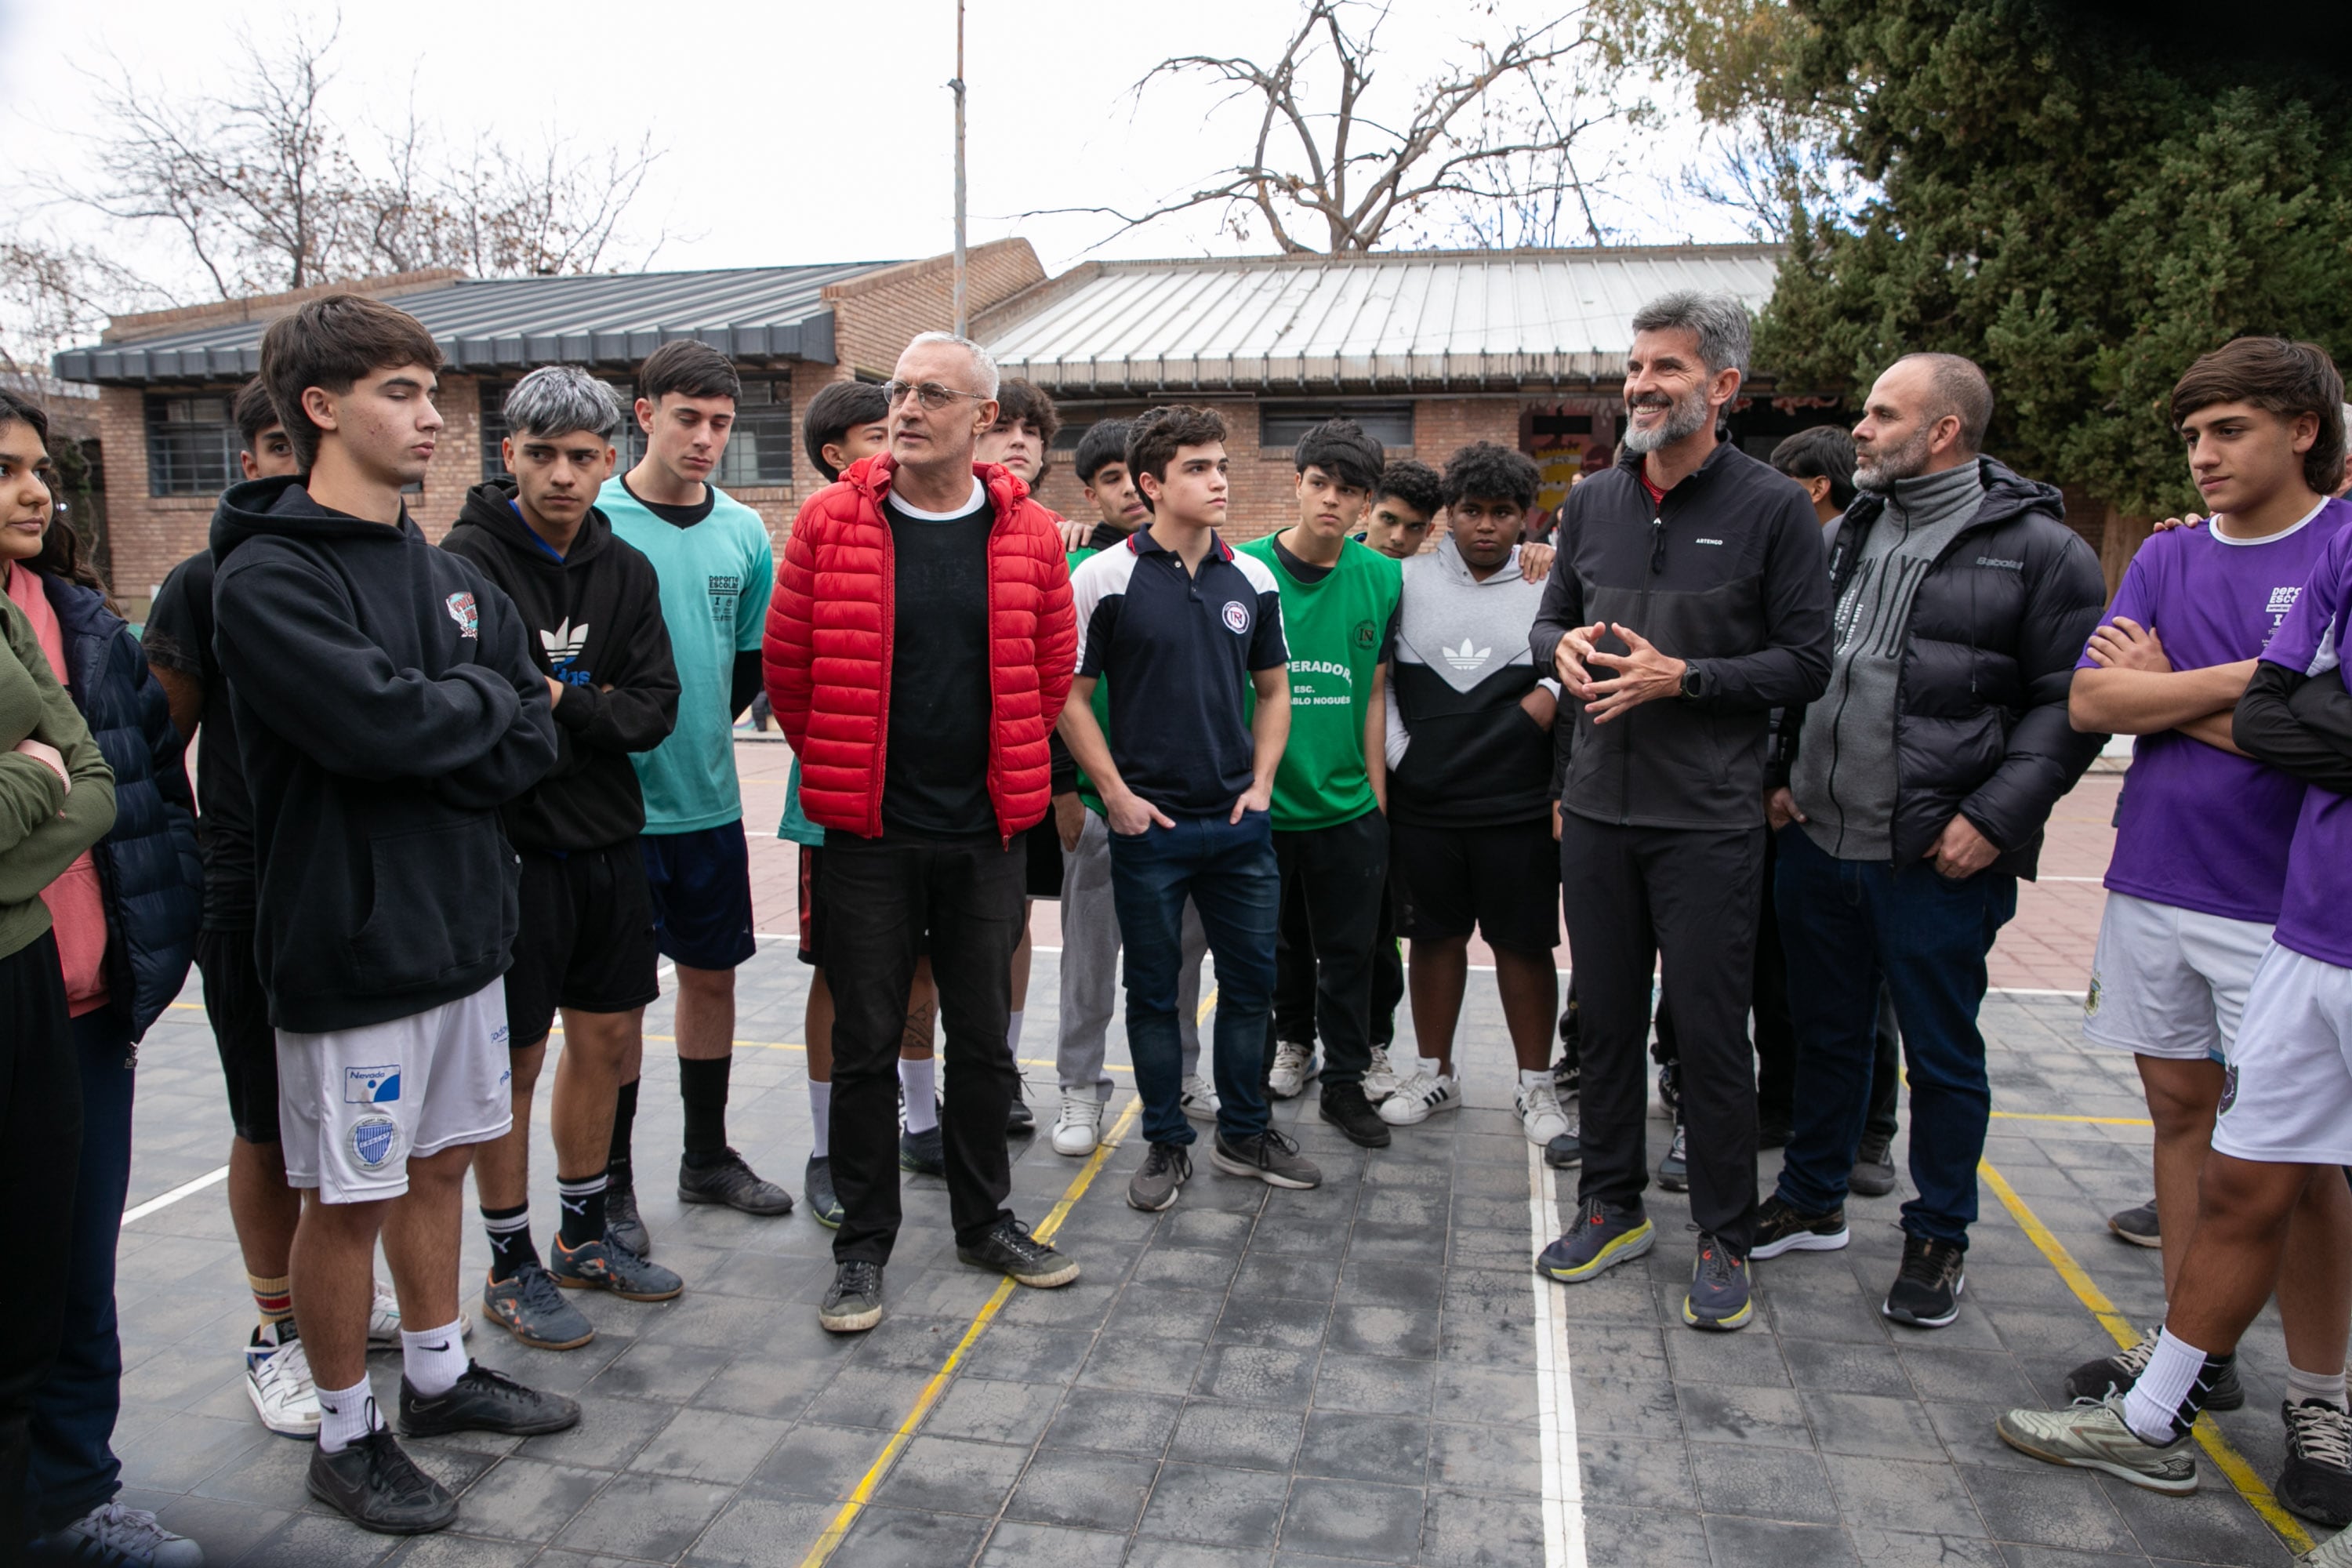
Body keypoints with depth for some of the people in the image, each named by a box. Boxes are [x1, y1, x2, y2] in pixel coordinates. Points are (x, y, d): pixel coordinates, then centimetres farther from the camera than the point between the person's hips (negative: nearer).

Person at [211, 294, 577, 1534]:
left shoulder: (449, 576, 9)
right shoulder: (268, 578, -13)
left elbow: (530, 742, 3)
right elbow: (377, 721, -28)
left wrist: (430, 739, -14)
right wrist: (483, 699, -10)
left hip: (463, 923, 7)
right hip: (352, 939, -7)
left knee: (439, 1162, 19)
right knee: (350, 1194, 7)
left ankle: (439, 1374, 37)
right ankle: (346, 1434, 25)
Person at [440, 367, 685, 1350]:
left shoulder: (625, 571, 7)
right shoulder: (466, 561, -11)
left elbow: (655, 709, -1)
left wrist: (555, 702, -15)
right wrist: (593, 712, -14)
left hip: (611, 842, 6)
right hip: (513, 847, -6)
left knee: (608, 1042, 15)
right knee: (514, 1060, 5)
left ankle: (585, 1236, 33)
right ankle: (511, 1267, 23)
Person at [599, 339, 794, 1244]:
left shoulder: (743, 532, 5)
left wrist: (699, 729, 7)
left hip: (708, 801, 5)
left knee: (711, 973, 14)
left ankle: (708, 1157, 31)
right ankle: (611, 1185, 20)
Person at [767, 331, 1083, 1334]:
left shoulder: (1029, 535, 1)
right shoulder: (832, 522, -4)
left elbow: (1051, 669, 11)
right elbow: (788, 664, 3)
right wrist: (838, 769, 9)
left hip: (986, 830, 2)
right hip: (870, 832, -2)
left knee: (984, 1037, 13)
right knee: (866, 1043, 6)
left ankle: (985, 1220, 31)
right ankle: (863, 1243, 22)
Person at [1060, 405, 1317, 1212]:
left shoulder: (1252, 578, 6)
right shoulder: (1104, 578, -6)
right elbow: (1070, 696, -3)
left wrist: (1261, 783, 4)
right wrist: (1117, 795, -8)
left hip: (1239, 822, 4)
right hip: (1148, 823, -3)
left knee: (1250, 980, 12)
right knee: (1153, 990, 8)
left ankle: (1244, 1132, 29)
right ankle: (1166, 1143, 23)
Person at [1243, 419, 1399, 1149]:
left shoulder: (1382, 577, 1)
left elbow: (1375, 693, 6)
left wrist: (1378, 798, 6)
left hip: (1348, 808, 2)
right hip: (1257, 806, -2)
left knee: (1349, 953, 12)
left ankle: (1346, 1082, 29)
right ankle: (1253, 1084, 28)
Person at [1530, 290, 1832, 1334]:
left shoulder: (1773, 508, -5)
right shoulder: (1592, 502, 9)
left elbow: (1805, 662, -6)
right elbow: (1550, 617, 17)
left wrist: (1682, 678, -17)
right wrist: (1561, 646, -6)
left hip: (1708, 819, -4)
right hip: (1597, 809, 5)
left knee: (1710, 1029, 2)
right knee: (1606, 1014, 14)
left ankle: (1724, 1239, 20)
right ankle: (1612, 1206, 30)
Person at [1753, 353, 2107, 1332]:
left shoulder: (2037, 547, -7)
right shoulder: (1849, 534, 11)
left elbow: (2068, 703, -9)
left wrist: (1994, 818, -16)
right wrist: (1779, 772, 7)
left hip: (1938, 859, -5)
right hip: (1817, 841, 6)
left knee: (1942, 1052, 9)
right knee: (1826, 1032, 18)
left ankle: (1938, 1240, 26)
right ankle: (1811, 1201, 35)